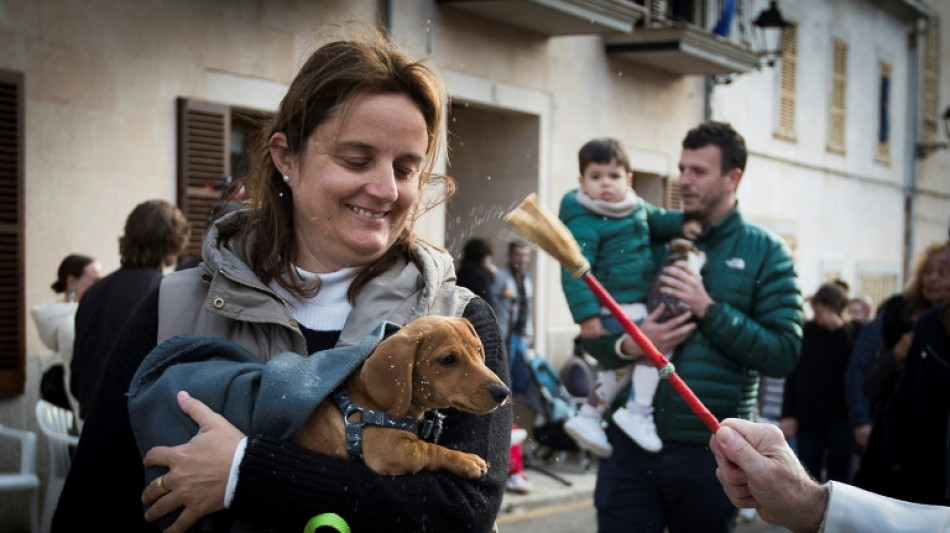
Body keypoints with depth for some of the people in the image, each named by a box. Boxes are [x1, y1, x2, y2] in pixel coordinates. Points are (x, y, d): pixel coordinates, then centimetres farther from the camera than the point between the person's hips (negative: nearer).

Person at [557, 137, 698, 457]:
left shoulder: (637, 207, 7)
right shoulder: (584, 224, -18)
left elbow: (657, 221, 26)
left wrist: (682, 223, 6)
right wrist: (586, 314, -28)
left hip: (637, 303, 10)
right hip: (614, 307, -10)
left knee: (624, 361, 20)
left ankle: (587, 416, 31)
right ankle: (638, 411, -18)